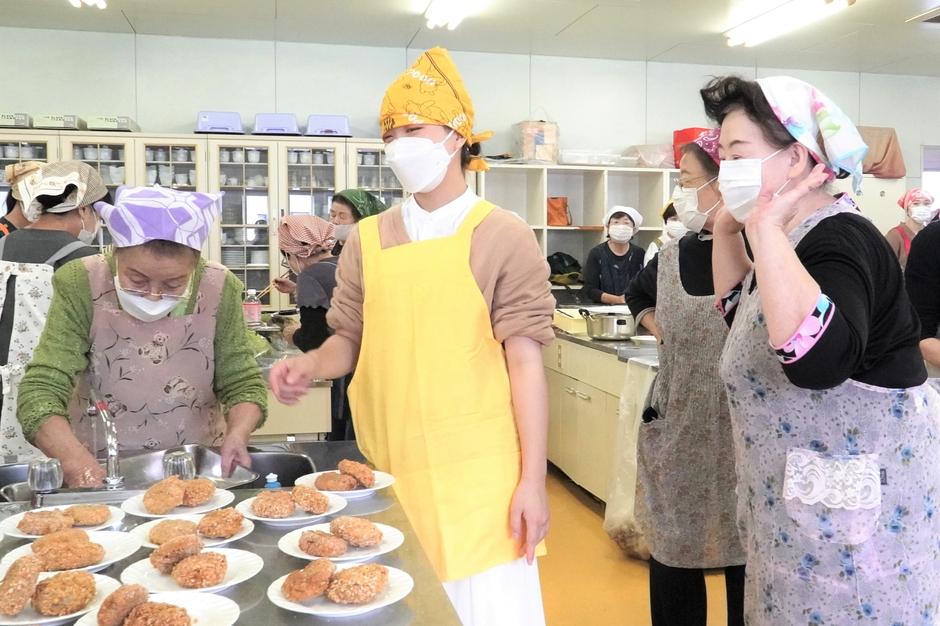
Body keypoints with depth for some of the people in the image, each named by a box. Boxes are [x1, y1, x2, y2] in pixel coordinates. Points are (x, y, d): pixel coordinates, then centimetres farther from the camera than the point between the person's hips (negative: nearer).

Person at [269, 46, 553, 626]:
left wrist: (533, 480, -9)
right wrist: (311, 366, -8)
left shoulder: (502, 237, -5)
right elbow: (350, 341, 14)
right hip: (390, 468, 4)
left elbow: (525, 361, -7)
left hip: (477, 471, -3)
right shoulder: (367, 241, 7)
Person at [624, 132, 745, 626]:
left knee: (747, 563, 8)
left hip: (743, 438, -5)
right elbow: (637, 294, 26)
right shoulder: (671, 259, 6)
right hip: (676, 434, 5)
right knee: (671, 556, 15)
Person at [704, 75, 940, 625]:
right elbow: (740, 311, 23)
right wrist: (727, 232, 8)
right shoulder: (794, 239, 6)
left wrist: (766, 227, -36)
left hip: (859, 503, -10)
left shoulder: (837, 240, -23)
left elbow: (818, 358, -43)